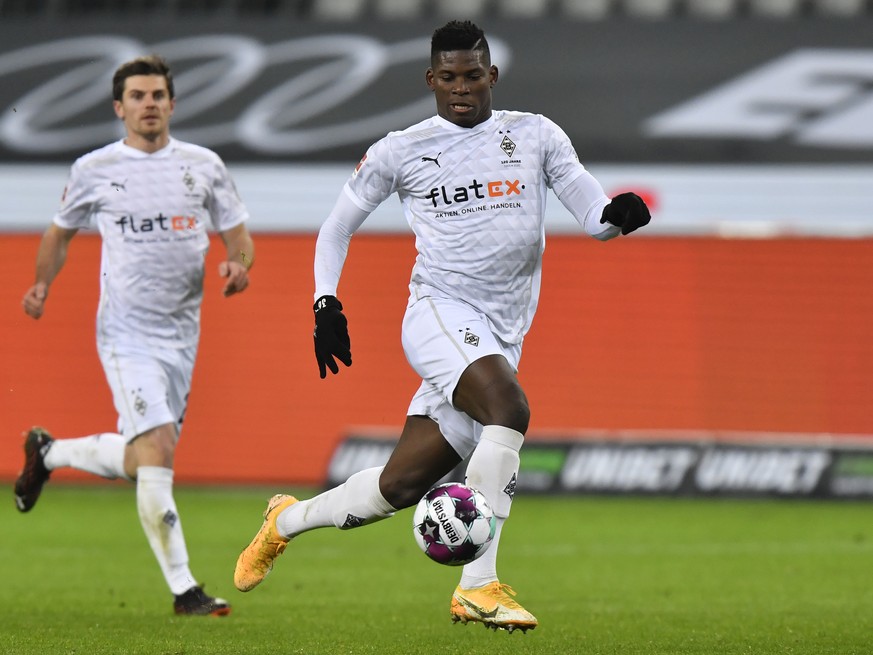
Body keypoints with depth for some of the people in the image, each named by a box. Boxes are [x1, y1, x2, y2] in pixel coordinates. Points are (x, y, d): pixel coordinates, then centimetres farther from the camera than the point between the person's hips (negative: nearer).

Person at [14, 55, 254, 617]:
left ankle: (48, 452, 40)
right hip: (126, 332, -4)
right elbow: (62, 232, 17)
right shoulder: (94, 170, 1)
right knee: (157, 451, -18)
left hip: (181, 334, 4)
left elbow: (239, 235, 10)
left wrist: (239, 264, -13)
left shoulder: (204, 166, 6)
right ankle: (183, 589, -14)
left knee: (141, 462, 12)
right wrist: (42, 284, 2)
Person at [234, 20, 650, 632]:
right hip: (440, 313, -3)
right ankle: (479, 586, -32)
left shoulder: (535, 136, 10)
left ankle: (288, 520, 31)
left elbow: (595, 216, 6)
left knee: (401, 484, 2)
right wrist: (326, 303, 3)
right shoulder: (401, 151, 6)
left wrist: (618, 213, -18)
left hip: (502, 340, 3)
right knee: (509, 408, -33)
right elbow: (338, 226, 16)